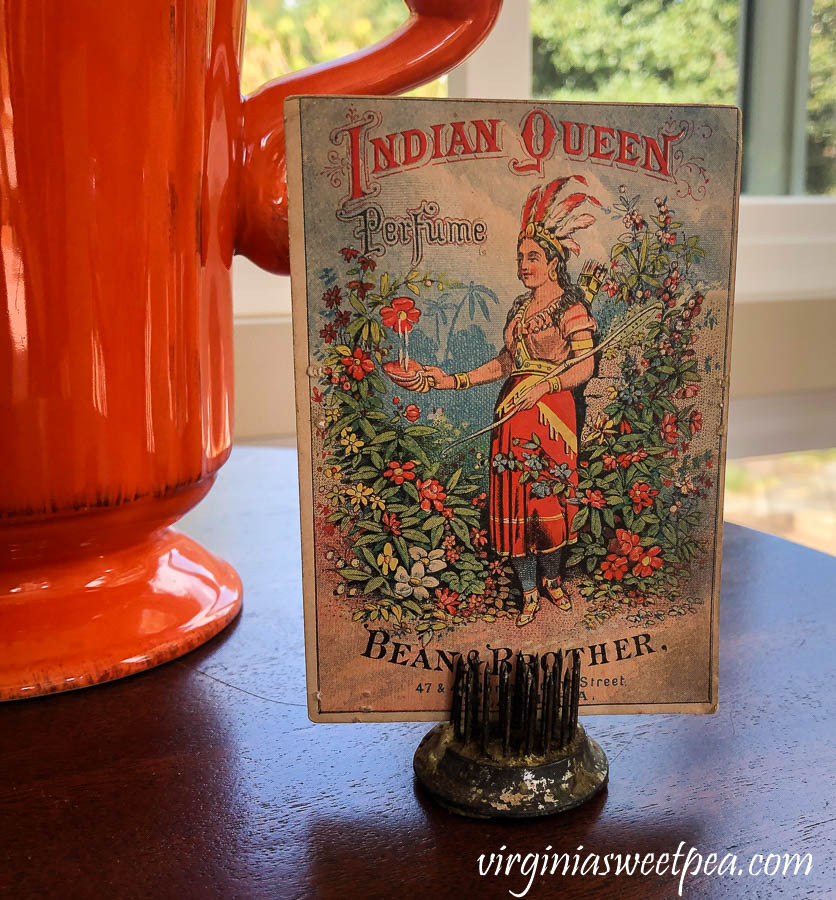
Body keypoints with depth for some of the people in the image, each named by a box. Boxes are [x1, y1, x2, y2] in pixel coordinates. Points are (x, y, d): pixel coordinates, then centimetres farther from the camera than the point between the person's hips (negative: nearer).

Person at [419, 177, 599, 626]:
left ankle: (550, 578, 22)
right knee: (515, 498, 2)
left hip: (552, 413, -5)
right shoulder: (520, 306, 15)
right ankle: (529, 592, 12)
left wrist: (542, 386, -21)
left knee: (549, 495, 0)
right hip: (512, 413, 5)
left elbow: (585, 367, -10)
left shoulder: (571, 306, -4)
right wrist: (455, 380, 12)